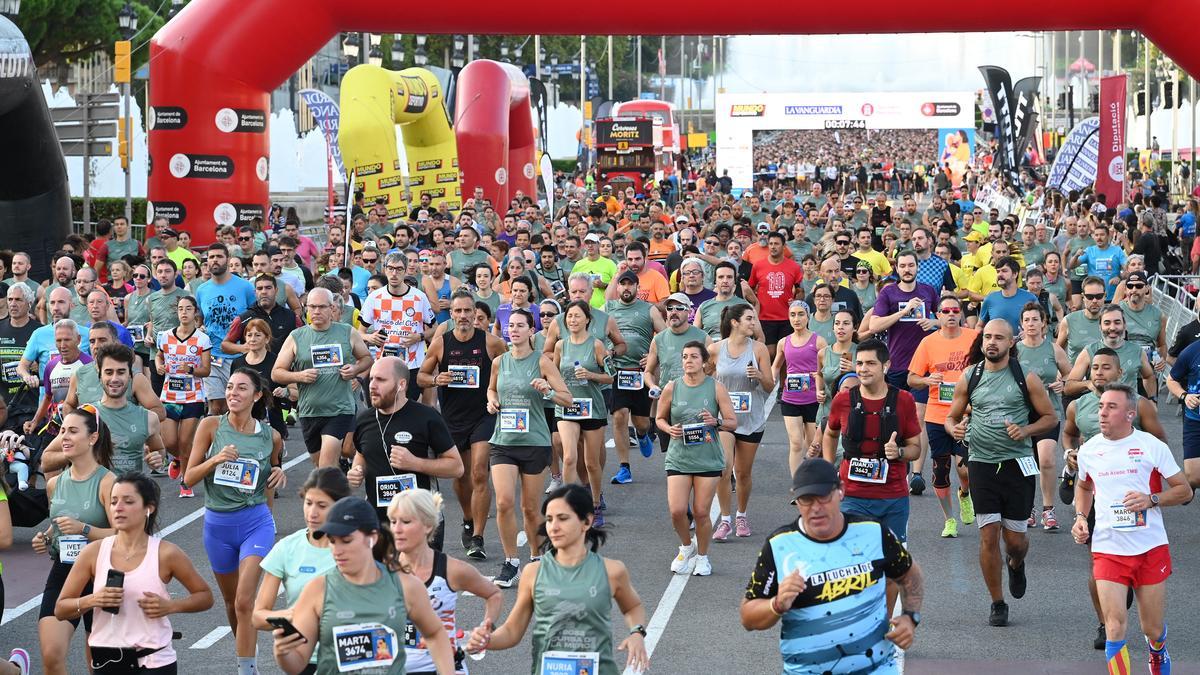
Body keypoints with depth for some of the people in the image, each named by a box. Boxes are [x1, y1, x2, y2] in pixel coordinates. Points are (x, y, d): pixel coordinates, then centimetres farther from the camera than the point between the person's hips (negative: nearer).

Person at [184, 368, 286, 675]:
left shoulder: (271, 437, -2)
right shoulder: (211, 426, -5)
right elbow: (189, 478, -4)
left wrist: (279, 476, -7)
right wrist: (216, 459, -20)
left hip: (256, 522, -2)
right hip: (217, 524, 2)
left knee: (244, 602, -15)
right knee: (230, 601, 16)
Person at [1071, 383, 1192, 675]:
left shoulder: (1152, 446, -5)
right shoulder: (1088, 450, 4)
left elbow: (1184, 490, 0)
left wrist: (1151, 500, -17)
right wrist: (1080, 517, 7)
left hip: (1151, 549, -1)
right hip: (1108, 550, 1)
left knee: (1153, 630, 9)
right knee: (1114, 628, -13)